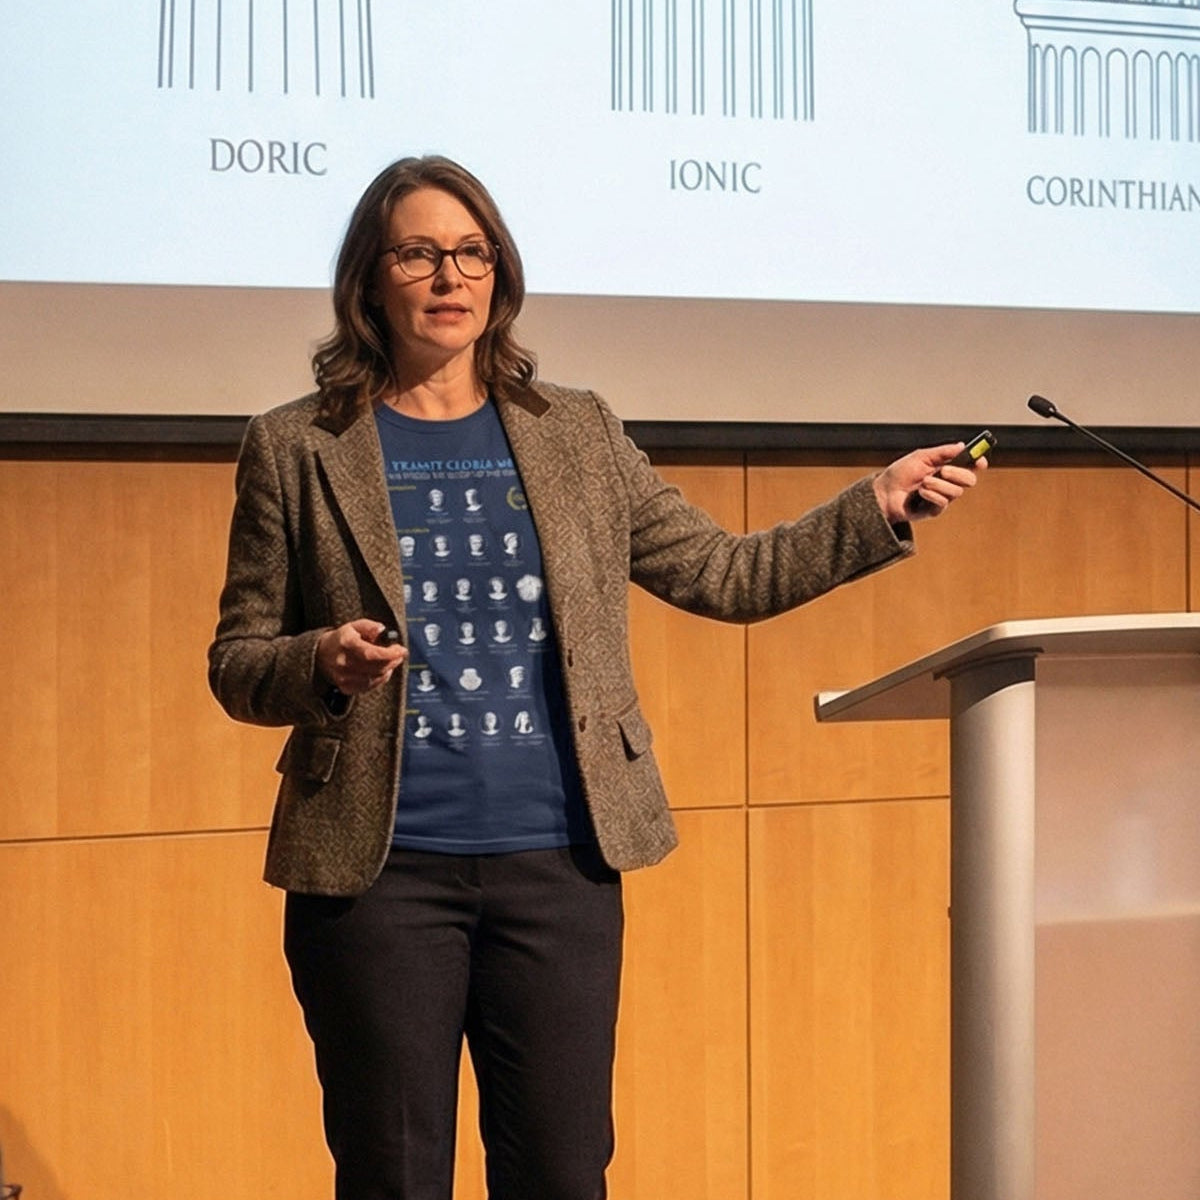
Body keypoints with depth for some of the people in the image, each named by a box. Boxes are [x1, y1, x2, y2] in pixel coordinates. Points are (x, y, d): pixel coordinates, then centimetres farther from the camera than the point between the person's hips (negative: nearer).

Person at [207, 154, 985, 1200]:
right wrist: (323, 663, -16)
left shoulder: (576, 434, 10)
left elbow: (726, 574, 9)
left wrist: (879, 509, -1)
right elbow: (236, 662, 5)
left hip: (558, 865, 2)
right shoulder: (296, 450, 3)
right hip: (378, 871, -2)